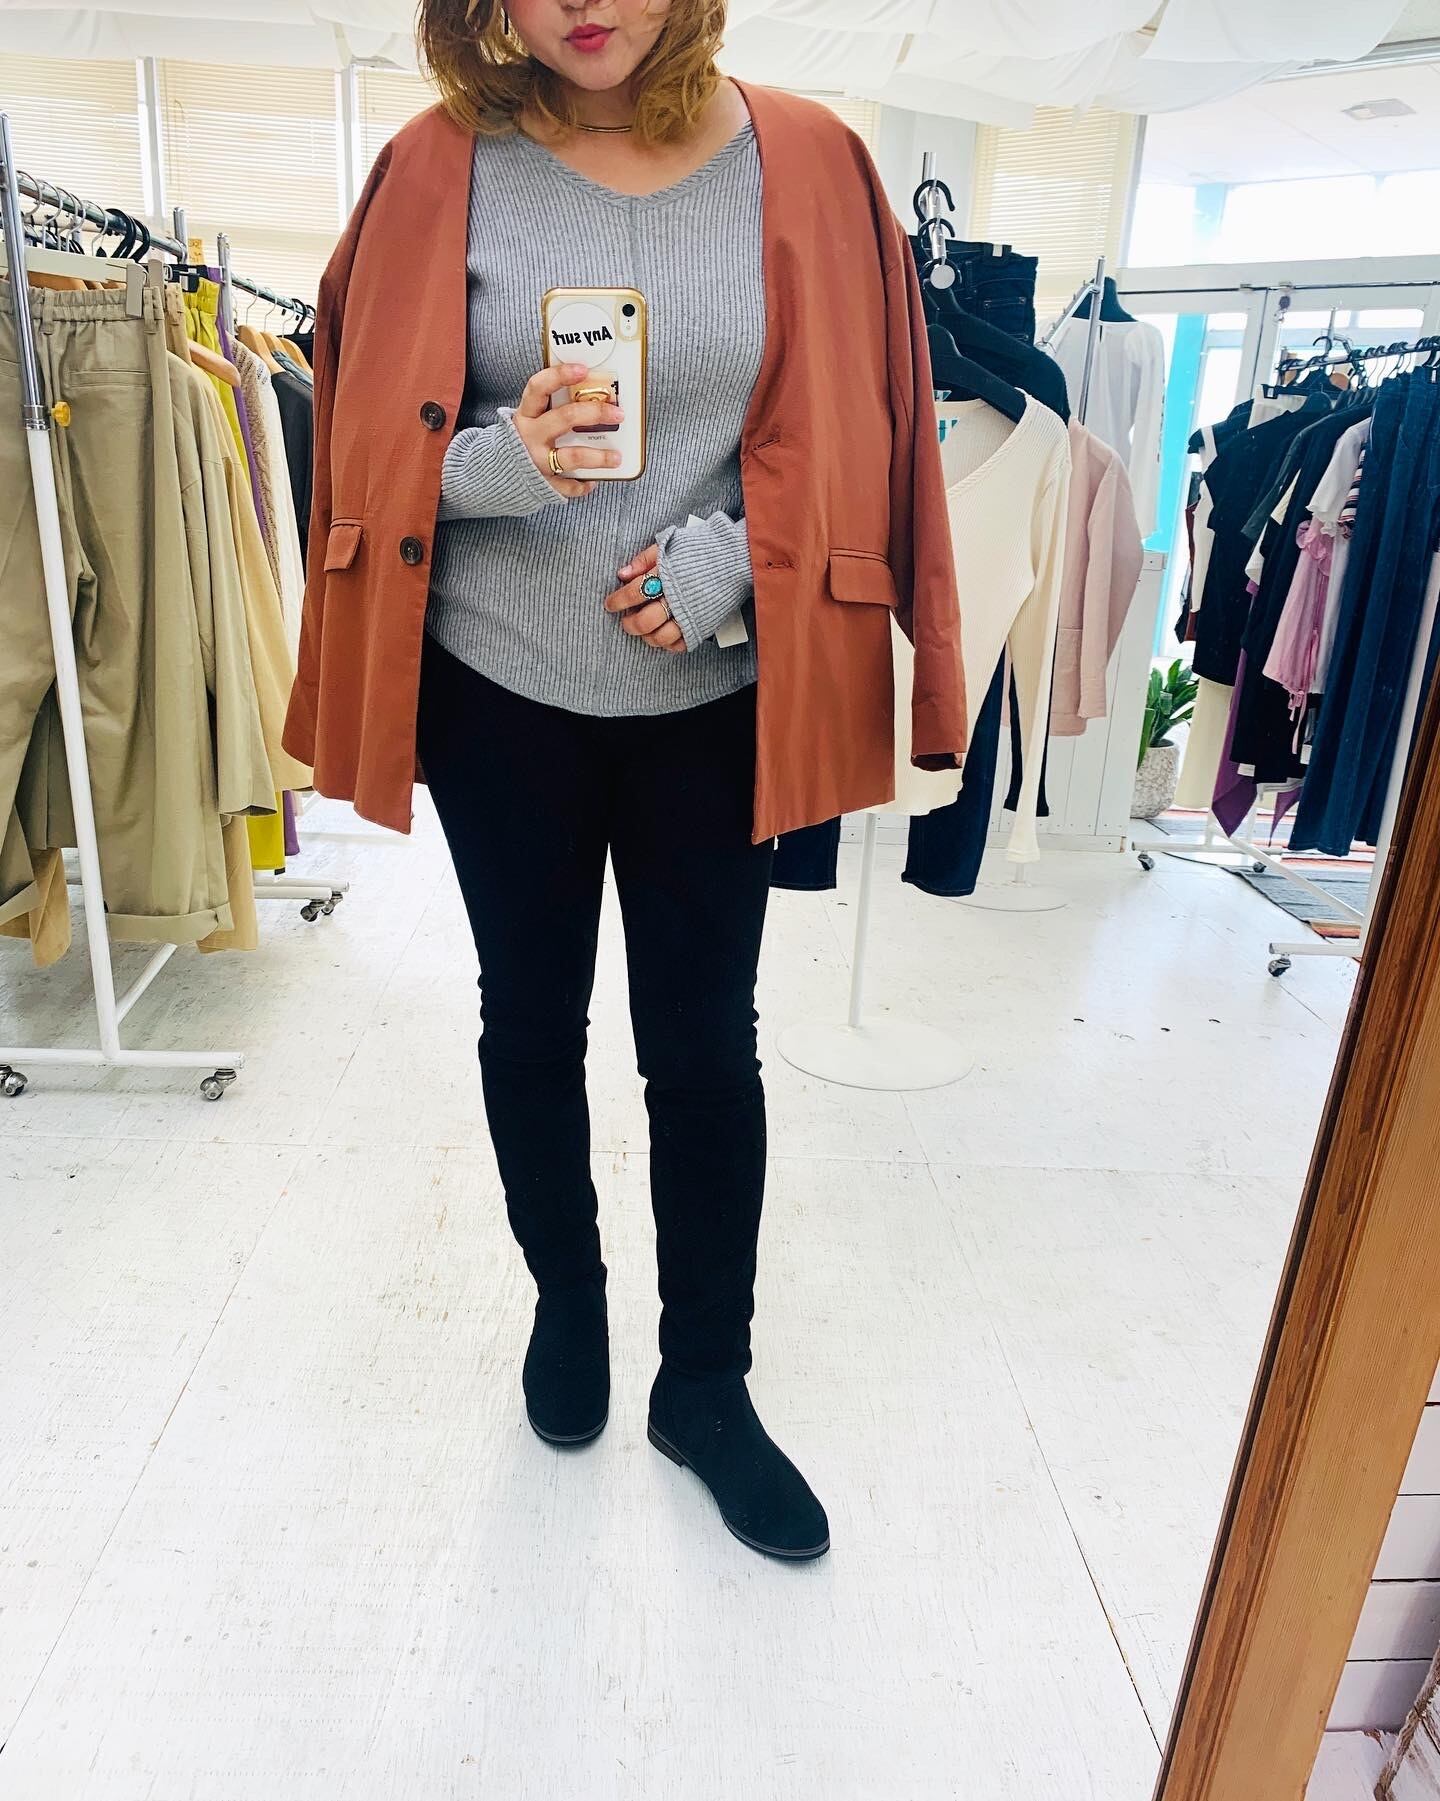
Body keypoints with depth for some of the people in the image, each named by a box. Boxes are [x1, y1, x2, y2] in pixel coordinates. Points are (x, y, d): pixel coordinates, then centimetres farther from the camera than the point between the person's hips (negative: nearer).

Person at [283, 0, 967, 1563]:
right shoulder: (443, 165, -1)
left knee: (705, 1041, 6)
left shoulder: (800, 162, 0)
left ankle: (706, 1384, 27)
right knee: (532, 1017, 13)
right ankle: (566, 1292, 40)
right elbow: (383, 435, 0)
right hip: (502, 691, 1)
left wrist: (730, 557, -15)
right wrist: (500, 460, -21)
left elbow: (850, 427, 2)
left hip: (713, 693, 0)